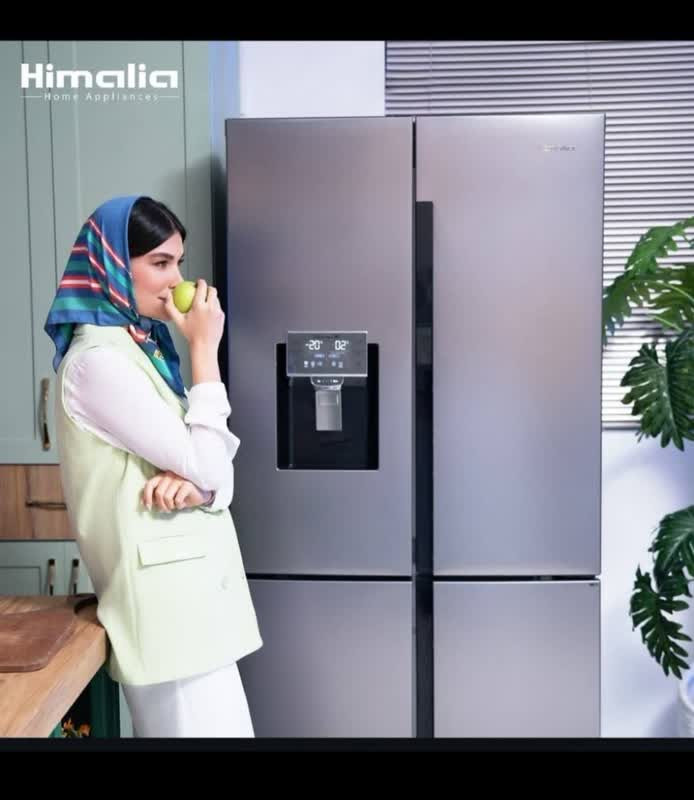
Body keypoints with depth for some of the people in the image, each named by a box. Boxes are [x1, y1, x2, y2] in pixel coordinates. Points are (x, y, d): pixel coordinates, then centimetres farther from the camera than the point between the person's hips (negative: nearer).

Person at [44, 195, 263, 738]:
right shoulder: (98, 361, -17)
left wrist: (196, 483, -14)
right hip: (164, 588, -9)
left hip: (185, 579, 9)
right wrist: (204, 348, -14)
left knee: (211, 720, 19)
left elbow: (213, 466, 10)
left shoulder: (142, 346, 10)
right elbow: (205, 463, -19)